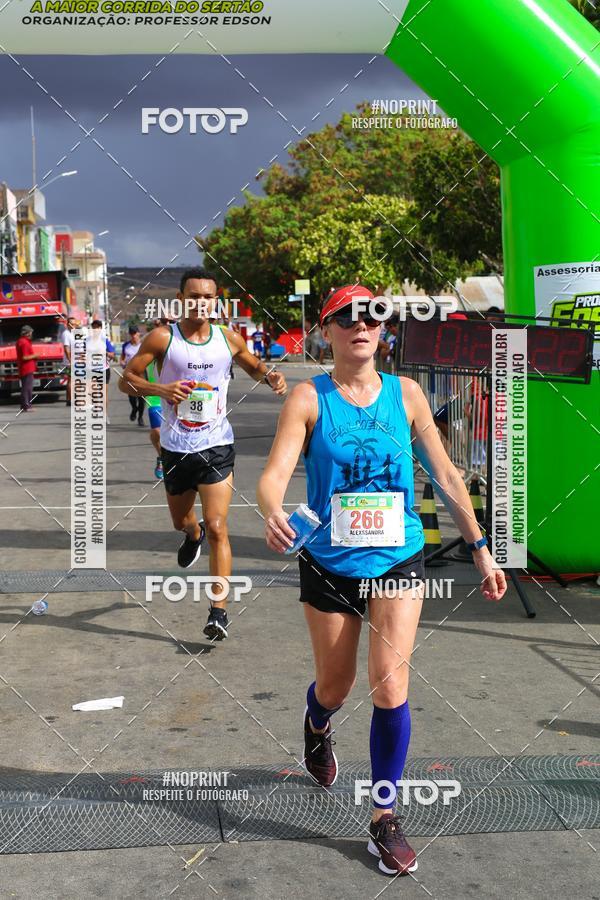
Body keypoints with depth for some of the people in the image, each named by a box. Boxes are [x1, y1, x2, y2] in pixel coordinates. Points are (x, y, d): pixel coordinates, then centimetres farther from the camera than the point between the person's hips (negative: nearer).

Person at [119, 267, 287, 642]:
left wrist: (270, 375, -3)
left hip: (217, 446, -1)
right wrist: (160, 389, -22)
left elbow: (253, 365, 20)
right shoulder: (162, 338, -6)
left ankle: (219, 610, -6)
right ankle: (193, 536, 59)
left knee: (217, 527, -10)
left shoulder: (229, 339, 0)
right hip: (176, 447, 1)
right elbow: (126, 380, -3)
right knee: (180, 521, 21)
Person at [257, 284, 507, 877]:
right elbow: (275, 472, -20)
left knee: (390, 687, -8)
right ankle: (317, 729, 53)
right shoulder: (309, 398, -8)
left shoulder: (406, 394, -1)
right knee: (335, 687, 14)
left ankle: (385, 818, 10)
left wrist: (480, 548, 4)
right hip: (329, 565, 0)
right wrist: (273, 513, -42)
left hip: (398, 561, 1)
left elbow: (445, 476, 5)